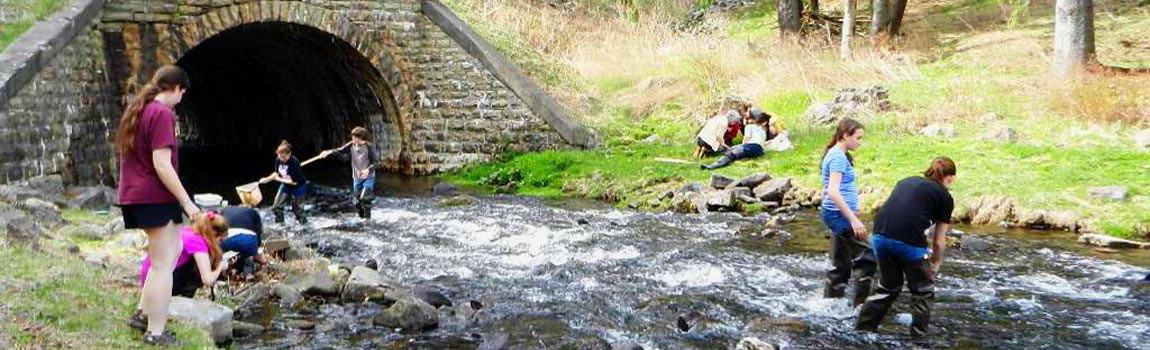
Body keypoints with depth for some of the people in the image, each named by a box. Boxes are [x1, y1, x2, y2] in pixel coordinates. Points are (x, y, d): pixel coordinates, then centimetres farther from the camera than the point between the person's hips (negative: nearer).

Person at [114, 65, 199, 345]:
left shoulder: (135, 110, 13)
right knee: (163, 265, -3)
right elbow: (162, 164, -21)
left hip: (133, 194, 9)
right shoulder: (162, 114, -15)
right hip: (156, 196, -9)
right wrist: (186, 201, -16)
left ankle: (145, 312, 20)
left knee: (173, 250, 21)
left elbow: (124, 154, 20)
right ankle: (155, 332, 0)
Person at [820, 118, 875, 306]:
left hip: (838, 215, 10)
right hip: (839, 214, -10)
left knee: (841, 264, 14)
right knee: (866, 256, -9)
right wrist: (854, 219, -25)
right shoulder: (838, 157, -15)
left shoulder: (837, 155, 15)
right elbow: (833, 192, -24)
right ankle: (861, 304, -8)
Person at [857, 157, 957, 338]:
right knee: (922, 291, 16)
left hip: (880, 233, 5)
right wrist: (934, 265, 28)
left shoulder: (906, 181, 27)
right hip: (908, 239, -5)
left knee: (888, 288, 24)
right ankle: (918, 336, 17)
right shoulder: (944, 196, 13)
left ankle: (862, 329, 25)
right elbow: (939, 241, 13)